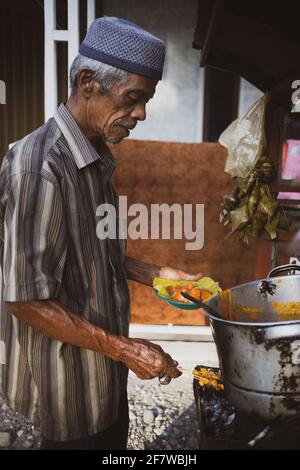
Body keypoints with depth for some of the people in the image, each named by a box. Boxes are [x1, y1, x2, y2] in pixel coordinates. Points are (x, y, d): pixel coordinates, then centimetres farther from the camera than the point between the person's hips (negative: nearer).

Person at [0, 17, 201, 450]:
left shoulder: (96, 158, 4)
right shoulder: (40, 167, -26)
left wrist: (153, 274, 1)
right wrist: (124, 349, -22)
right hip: (67, 378, -8)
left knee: (113, 439, 25)